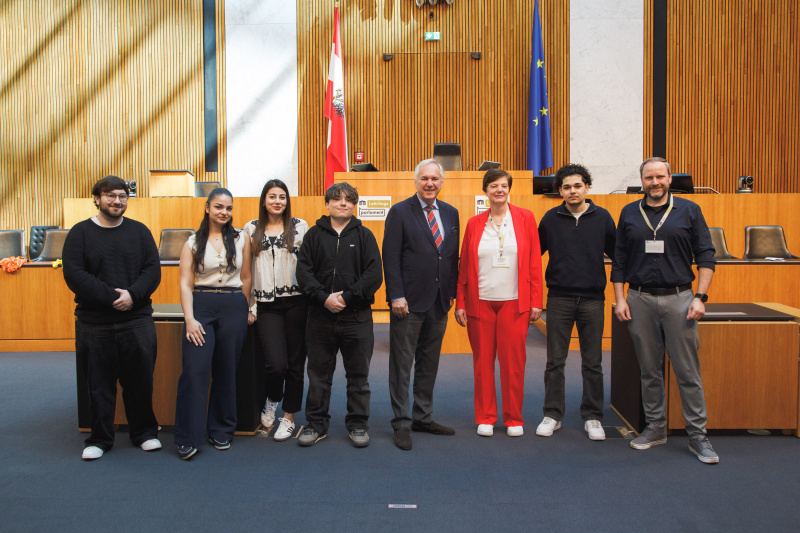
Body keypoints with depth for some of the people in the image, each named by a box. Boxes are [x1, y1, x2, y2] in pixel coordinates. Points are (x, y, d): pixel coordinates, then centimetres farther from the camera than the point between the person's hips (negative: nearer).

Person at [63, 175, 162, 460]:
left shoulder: (139, 231, 9)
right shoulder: (80, 233, 3)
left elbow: (153, 269, 2)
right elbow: (74, 275, -7)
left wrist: (132, 294, -15)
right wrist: (111, 297, -16)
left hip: (137, 321, 1)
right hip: (94, 323, -1)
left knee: (140, 380, 7)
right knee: (99, 383, 8)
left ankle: (144, 433, 24)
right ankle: (100, 439, 23)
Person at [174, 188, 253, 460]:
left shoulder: (241, 239, 9)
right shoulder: (193, 243, 5)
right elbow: (185, 284, -1)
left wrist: (245, 310, 12)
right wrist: (189, 318, -11)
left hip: (233, 307, 1)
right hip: (201, 306, -1)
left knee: (226, 371, 7)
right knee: (194, 370, -9)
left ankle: (221, 432, 22)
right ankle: (188, 438, 0)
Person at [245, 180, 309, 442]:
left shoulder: (300, 226, 5)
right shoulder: (251, 229, 9)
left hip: (296, 301, 0)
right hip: (267, 305, 0)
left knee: (295, 362, 5)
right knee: (276, 363, -11)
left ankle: (289, 417, 22)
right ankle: (272, 400, 23)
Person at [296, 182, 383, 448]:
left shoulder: (364, 235, 6)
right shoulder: (314, 235, 9)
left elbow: (374, 274, -4)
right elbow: (303, 271, 0)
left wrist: (347, 296, -13)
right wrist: (324, 297, -14)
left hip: (357, 317, -1)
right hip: (320, 316, 1)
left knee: (358, 375, 8)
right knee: (318, 373, 10)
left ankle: (358, 424, 21)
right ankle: (316, 424, 23)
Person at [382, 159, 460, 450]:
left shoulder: (451, 213, 11)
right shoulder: (400, 212, -4)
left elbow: (453, 256, 14)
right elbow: (391, 258, -9)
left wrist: (452, 292, 8)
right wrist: (396, 296, -15)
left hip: (439, 301, 5)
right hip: (409, 301, -5)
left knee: (429, 363, 14)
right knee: (402, 365, 2)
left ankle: (423, 417, 26)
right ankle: (401, 424, 12)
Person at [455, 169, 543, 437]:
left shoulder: (525, 218, 3)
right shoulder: (474, 224, 7)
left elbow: (534, 262, 1)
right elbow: (464, 266, 8)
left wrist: (536, 301, -3)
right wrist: (460, 302, 3)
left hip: (514, 302, -1)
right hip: (480, 302, 1)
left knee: (513, 362, 3)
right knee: (483, 361, 6)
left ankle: (513, 419, 19)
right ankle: (485, 418, 20)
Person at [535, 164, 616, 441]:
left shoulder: (602, 217, 3)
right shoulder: (550, 218, 3)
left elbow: (616, 253, 9)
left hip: (592, 298, 0)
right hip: (559, 298, 0)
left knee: (592, 363, 6)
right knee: (555, 362, 5)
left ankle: (592, 417, 19)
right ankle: (553, 415, 17)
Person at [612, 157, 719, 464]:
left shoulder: (689, 211, 4)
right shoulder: (629, 214, 9)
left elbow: (705, 257, 3)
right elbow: (619, 260, 10)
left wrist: (700, 297, -6)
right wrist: (620, 298, 2)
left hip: (678, 298, -2)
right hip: (640, 300, 2)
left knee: (688, 371, 0)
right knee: (649, 370, 9)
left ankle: (697, 435, 10)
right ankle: (655, 427, 22)